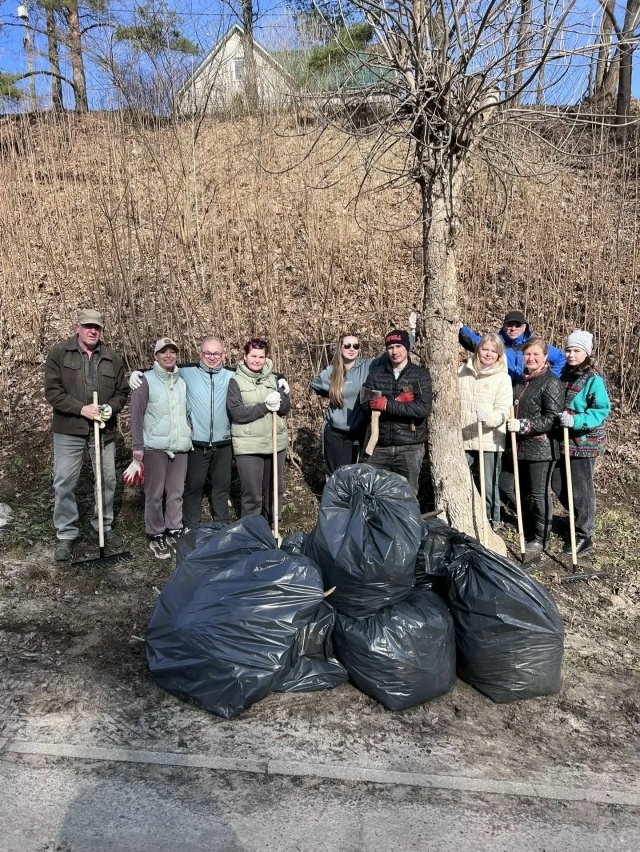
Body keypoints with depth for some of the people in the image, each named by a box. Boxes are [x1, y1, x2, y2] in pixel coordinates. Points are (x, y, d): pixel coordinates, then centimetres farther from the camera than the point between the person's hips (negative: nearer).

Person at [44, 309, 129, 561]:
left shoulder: (113, 359, 5)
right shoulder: (59, 353, -3)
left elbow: (122, 392, 9)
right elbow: (52, 390, -8)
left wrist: (111, 407, -12)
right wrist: (81, 408, -19)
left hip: (104, 430, 3)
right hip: (68, 430, -2)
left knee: (107, 480, 11)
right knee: (64, 482, 3)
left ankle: (104, 527, 29)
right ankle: (66, 535, 17)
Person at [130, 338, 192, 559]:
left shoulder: (182, 381, 10)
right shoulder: (146, 380, -4)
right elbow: (137, 414, -6)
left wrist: (189, 437, 12)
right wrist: (138, 445, -10)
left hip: (180, 446, 4)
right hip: (155, 446, -4)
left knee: (176, 492, 10)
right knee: (155, 493, 4)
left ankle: (174, 531, 22)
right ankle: (156, 536, 14)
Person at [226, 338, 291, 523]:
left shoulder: (274, 378, 7)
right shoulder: (236, 381, -4)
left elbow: (286, 408, 3)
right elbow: (237, 412, -14)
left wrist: (278, 401, -19)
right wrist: (265, 406, -19)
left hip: (276, 443, 4)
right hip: (248, 446, -4)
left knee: (275, 489, 14)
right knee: (252, 494, -1)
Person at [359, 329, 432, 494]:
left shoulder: (421, 375, -1)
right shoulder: (375, 374, 6)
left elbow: (424, 409, -14)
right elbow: (365, 404, -5)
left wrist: (388, 404, -16)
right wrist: (398, 401, -15)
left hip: (409, 447, -2)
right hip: (380, 446, 2)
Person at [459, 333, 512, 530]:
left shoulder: (503, 378, -2)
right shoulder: (462, 373, 8)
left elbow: (503, 412, -10)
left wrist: (488, 418, -30)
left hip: (490, 442, -3)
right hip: (463, 440, 3)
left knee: (489, 487, 5)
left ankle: (492, 524, 21)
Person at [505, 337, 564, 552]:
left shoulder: (552, 383, -11)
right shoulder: (520, 381, 12)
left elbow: (552, 419, -18)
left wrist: (523, 425, -25)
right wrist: (512, 425, 12)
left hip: (541, 448, -7)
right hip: (521, 446, 7)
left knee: (538, 493, 3)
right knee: (522, 492, 16)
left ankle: (540, 538, 18)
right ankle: (527, 531, 32)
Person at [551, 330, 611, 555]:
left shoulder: (594, 379, -15)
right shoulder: (565, 373, 8)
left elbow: (603, 410, -20)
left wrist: (576, 420, -31)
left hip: (585, 442, -8)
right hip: (564, 439, 8)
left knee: (580, 490, 1)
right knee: (558, 484, 15)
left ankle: (583, 536, 16)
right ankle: (579, 519, 37)